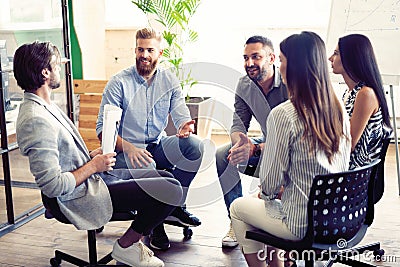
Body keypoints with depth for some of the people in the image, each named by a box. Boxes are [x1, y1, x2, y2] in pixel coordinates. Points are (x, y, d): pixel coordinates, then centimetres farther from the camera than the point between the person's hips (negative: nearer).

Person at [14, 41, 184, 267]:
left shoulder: (45, 105, 9)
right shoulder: (36, 121, -25)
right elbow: (53, 186, -28)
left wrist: (91, 156, 6)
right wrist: (93, 166, -15)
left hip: (94, 178, 11)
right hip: (79, 198, -11)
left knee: (166, 178, 11)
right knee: (172, 190, -15)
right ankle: (126, 247, 1)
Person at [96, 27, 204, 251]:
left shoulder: (169, 81, 6)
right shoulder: (119, 82, -6)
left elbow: (182, 116, -1)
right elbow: (103, 128, -12)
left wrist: (186, 127, -29)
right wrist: (128, 148, -31)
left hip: (158, 146, 4)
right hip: (127, 150, -4)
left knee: (194, 144, -25)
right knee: (145, 166, -38)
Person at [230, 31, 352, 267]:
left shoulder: (283, 115, -22)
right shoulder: (339, 110, -1)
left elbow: (271, 181, -15)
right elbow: (343, 167, 10)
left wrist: (267, 193, 8)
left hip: (303, 225, -7)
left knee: (238, 208, 17)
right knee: (269, 201, 29)